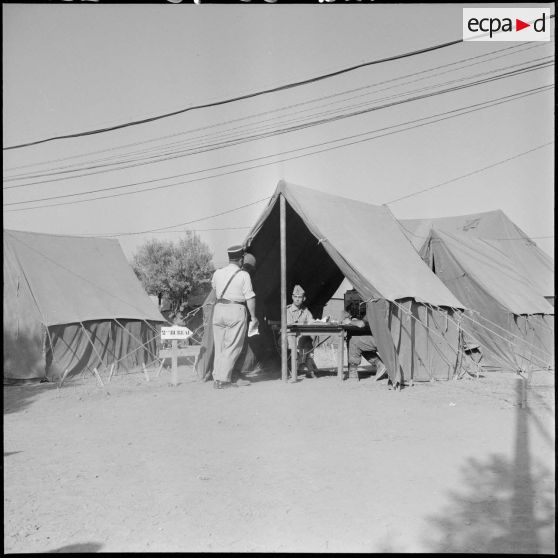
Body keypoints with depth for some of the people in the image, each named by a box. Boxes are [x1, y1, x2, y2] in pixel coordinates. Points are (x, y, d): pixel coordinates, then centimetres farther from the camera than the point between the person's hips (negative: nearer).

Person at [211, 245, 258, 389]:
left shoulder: (218, 273, 7)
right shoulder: (243, 275, -8)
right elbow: (250, 297, -9)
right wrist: (253, 316, -1)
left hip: (219, 309, 5)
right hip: (236, 310, -5)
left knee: (219, 347, 11)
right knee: (232, 347, -1)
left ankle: (216, 378, 13)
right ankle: (223, 380, -4)